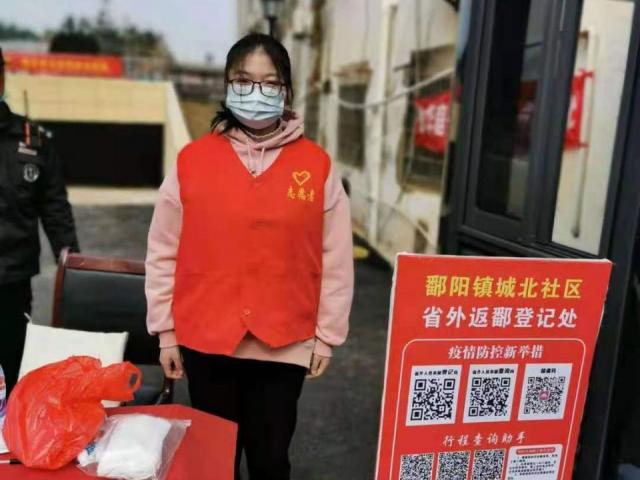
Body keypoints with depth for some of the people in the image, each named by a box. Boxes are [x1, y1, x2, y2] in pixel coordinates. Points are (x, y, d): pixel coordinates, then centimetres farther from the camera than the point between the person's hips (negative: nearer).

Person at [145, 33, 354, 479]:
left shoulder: (317, 166, -3)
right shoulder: (192, 160, -2)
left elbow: (336, 260, 0)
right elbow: (164, 254, 2)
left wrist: (327, 334, 1)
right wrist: (165, 329, 3)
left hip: (286, 345, 0)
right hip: (205, 341, 1)